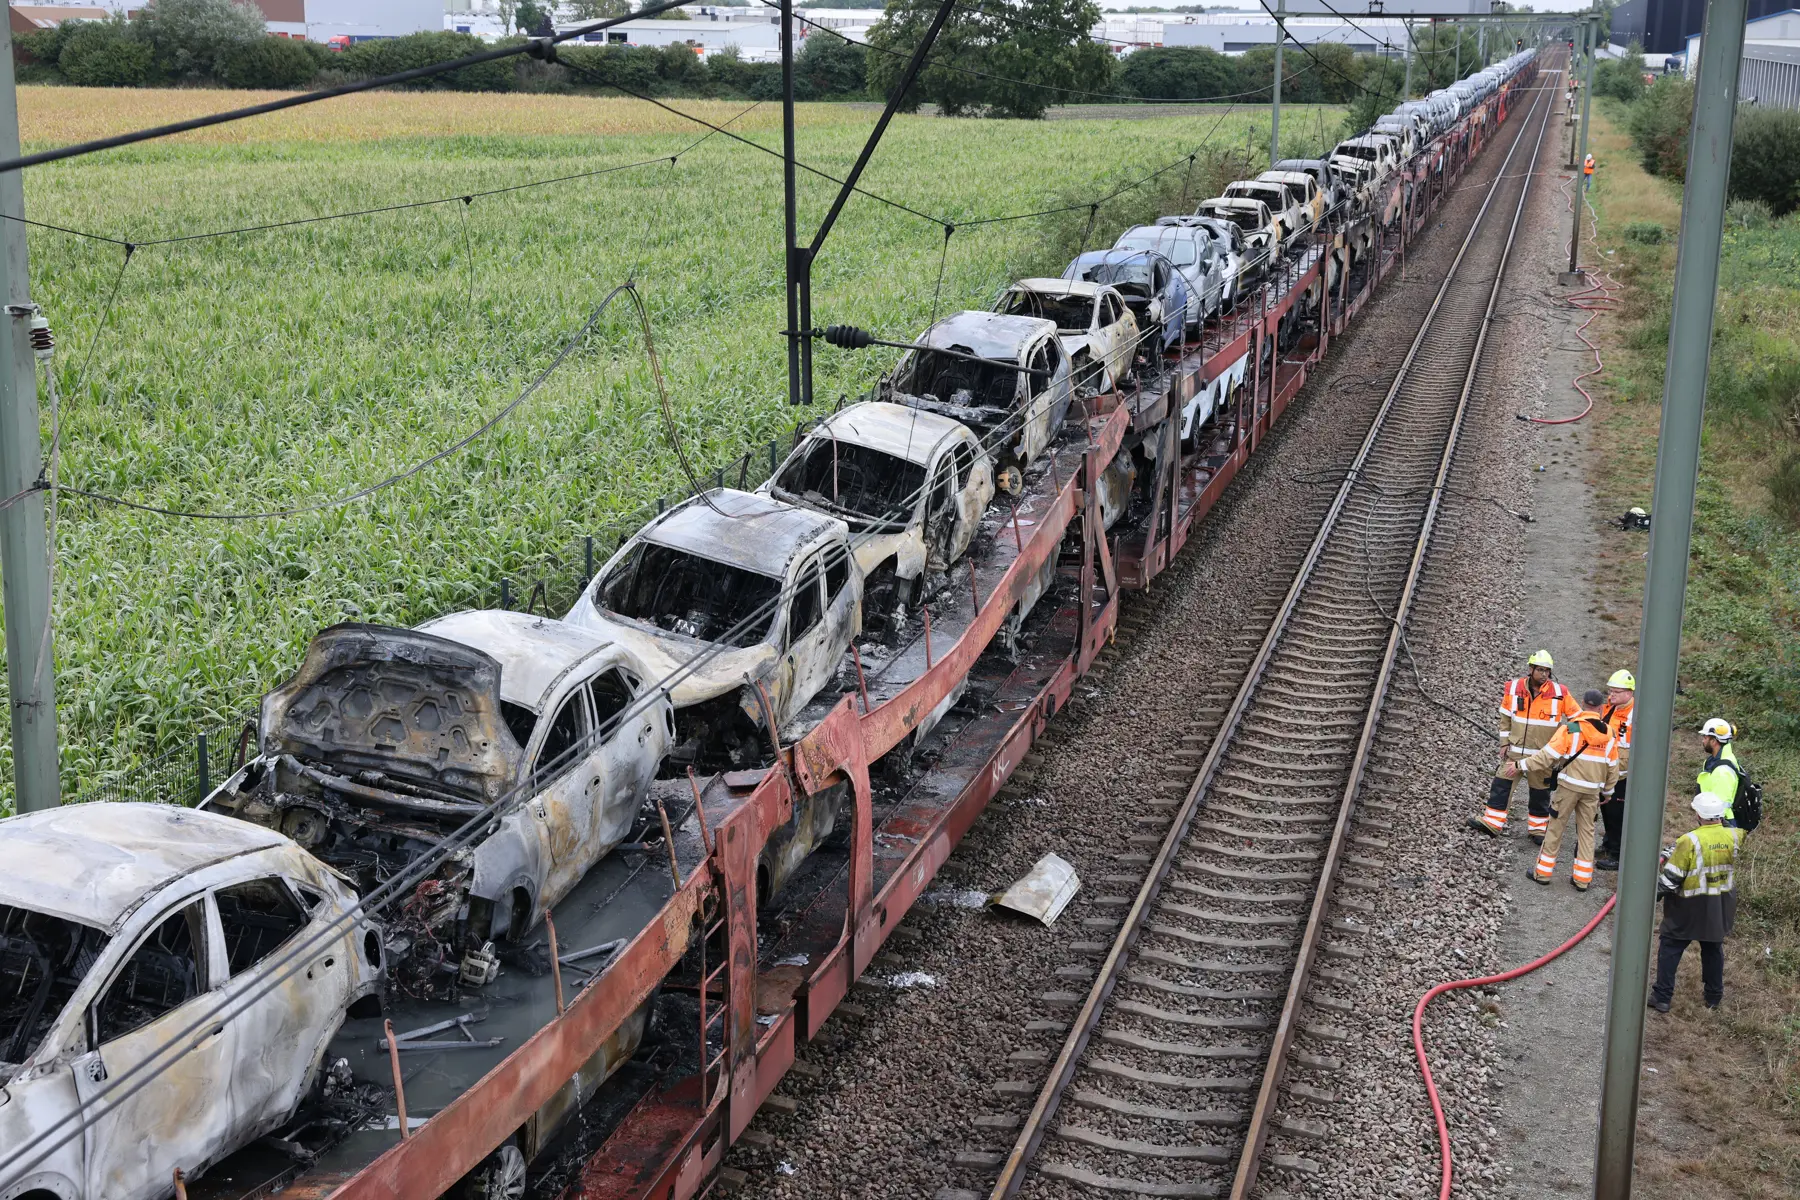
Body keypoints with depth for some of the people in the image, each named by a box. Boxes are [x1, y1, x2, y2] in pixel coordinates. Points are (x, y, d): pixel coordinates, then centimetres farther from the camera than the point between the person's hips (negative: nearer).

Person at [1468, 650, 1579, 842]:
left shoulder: (1560, 693, -10)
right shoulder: (1514, 689, -4)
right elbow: (1505, 718, 7)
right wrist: (1504, 743, 3)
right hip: (1515, 751, 1)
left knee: (1540, 793, 9)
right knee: (1501, 784, -5)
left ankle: (1537, 828, 23)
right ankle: (1492, 823, -2)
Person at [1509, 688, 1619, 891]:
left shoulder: (1570, 728, -13)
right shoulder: (1609, 732, 4)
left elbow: (1548, 755, -15)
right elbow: (1612, 767, 11)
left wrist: (1521, 764, -7)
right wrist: (1607, 790, 23)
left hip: (1569, 785, -4)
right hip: (1593, 789, 4)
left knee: (1555, 828, 7)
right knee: (1586, 830, 13)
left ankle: (1543, 872, 13)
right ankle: (1582, 878, 14)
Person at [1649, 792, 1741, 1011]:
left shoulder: (1690, 841, -25)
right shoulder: (1733, 837, -11)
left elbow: (1671, 878, -19)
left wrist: (1656, 888, -2)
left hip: (1690, 907, -5)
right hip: (1721, 907, 5)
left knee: (1670, 946, 10)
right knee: (1713, 948, 23)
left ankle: (1662, 997, 12)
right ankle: (1713, 995, 34)